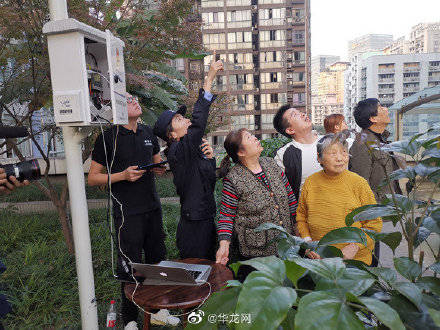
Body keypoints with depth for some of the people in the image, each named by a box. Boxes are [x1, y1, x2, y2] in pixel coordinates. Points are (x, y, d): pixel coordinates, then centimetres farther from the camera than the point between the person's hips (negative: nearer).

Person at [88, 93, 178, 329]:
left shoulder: (148, 133, 11)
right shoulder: (108, 137, -7)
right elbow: (92, 178, -4)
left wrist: (159, 169, -1)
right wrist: (123, 175, -18)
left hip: (152, 208, 6)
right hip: (127, 212, -5)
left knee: (157, 261, 14)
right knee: (130, 267, 2)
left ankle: (157, 311, 33)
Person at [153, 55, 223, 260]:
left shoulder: (193, 151, 9)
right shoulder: (178, 151, -17)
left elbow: (209, 185, 15)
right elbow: (199, 122, -30)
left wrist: (209, 157, -1)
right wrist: (210, 77, -26)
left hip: (206, 221, 9)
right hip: (194, 226, -9)